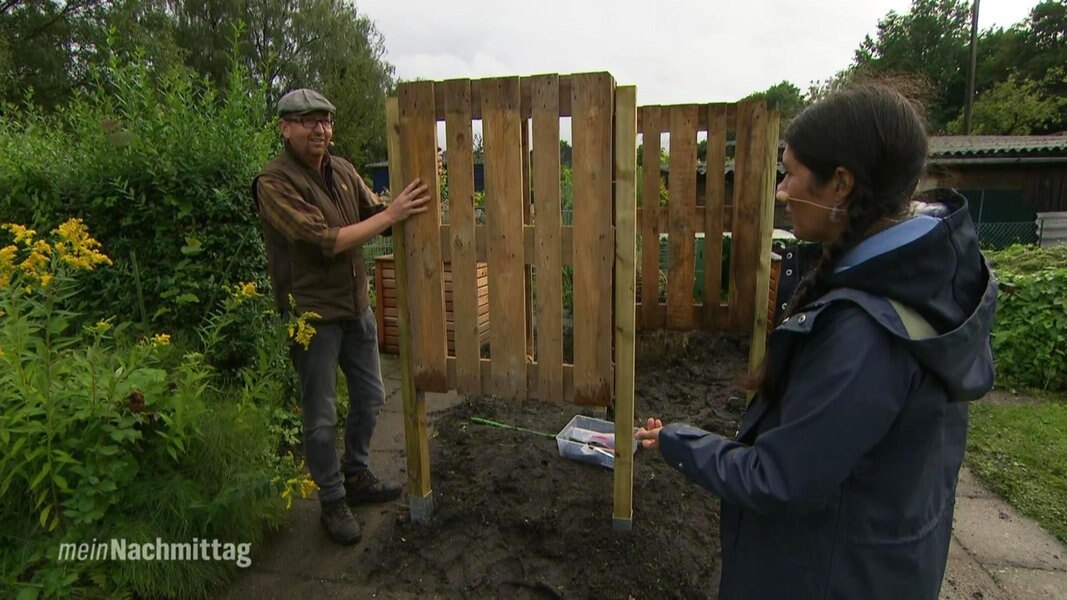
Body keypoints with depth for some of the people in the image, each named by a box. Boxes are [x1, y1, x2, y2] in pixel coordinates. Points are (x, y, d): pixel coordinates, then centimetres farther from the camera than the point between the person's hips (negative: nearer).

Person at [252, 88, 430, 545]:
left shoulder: (342, 170, 5)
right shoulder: (275, 182, -17)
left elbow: (376, 213, 8)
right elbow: (326, 241, -25)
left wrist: (407, 203, -11)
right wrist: (392, 215, -24)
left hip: (356, 304, 7)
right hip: (312, 313, -7)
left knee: (369, 397, 18)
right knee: (321, 418, 5)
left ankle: (356, 477, 40)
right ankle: (333, 502, 25)